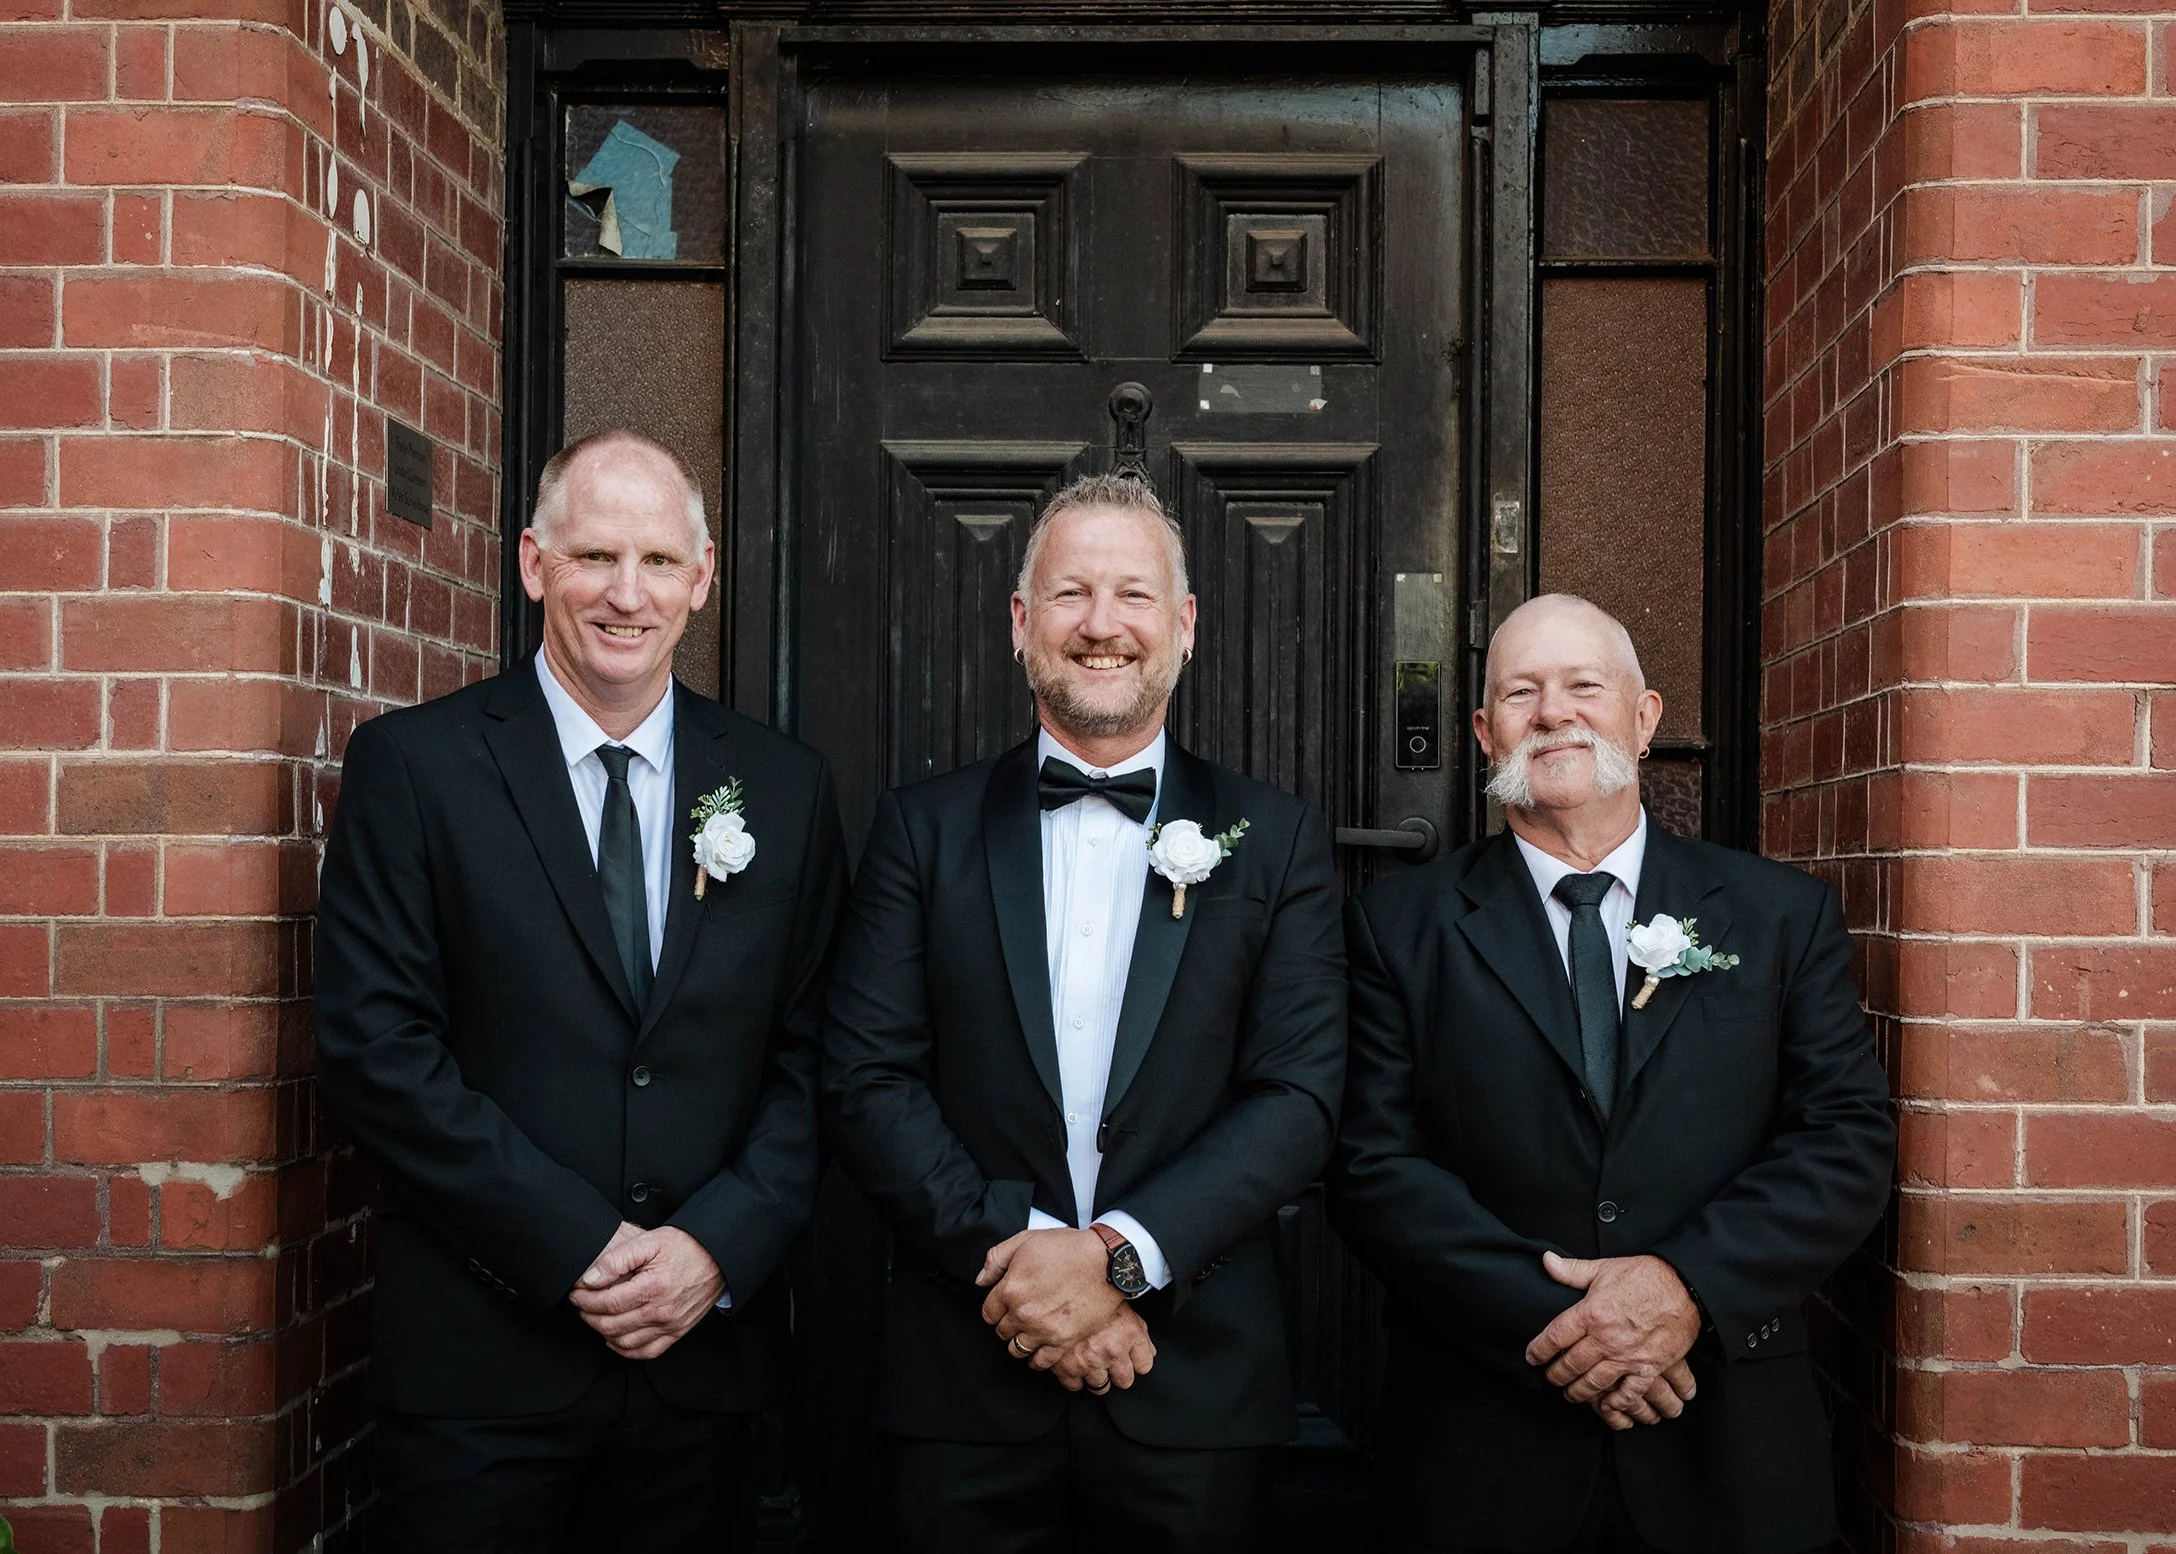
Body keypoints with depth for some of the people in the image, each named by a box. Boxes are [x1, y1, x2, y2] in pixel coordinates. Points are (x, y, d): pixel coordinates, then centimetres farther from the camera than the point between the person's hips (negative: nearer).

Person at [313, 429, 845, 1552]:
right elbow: (374, 1048, -10)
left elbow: (809, 1058, 4)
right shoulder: (412, 765, -4)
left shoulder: (784, 788, 4)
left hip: (701, 1355, 3)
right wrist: (579, 1246, -13)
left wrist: (718, 1244, -9)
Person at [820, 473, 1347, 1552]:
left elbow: (1300, 1096, -4)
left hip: (1197, 1385, 0)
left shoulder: (1276, 841, 3)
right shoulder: (924, 830, 4)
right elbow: (865, 1080, -3)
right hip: (965, 1377, 0)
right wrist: (1015, 1252, -14)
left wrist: (1119, 1254, -15)